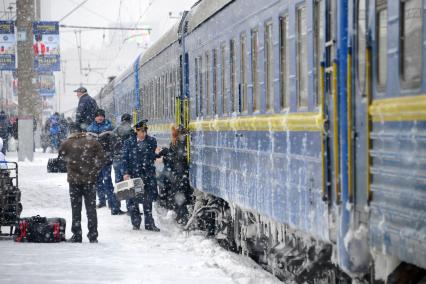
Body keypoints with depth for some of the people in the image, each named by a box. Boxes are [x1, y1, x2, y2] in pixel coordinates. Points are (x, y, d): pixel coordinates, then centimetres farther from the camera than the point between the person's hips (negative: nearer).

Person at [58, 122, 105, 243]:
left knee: (76, 209, 8)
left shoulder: (67, 144, -6)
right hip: (90, 180, 1)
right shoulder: (92, 142, -2)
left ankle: (77, 236, 9)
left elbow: (61, 157, 6)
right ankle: (93, 236, 5)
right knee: (91, 208, 7)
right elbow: (101, 158, -2)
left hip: (74, 180, -1)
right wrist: (95, 172, 5)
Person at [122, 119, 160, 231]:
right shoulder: (129, 142, 2)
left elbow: (152, 156, 13)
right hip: (133, 174, -1)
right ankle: (135, 223, 13)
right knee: (133, 199, 2)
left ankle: (149, 223, 8)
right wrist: (126, 173, -7)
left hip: (148, 175, 1)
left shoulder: (152, 141, 6)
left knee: (148, 199, 1)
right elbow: (125, 158, 0)